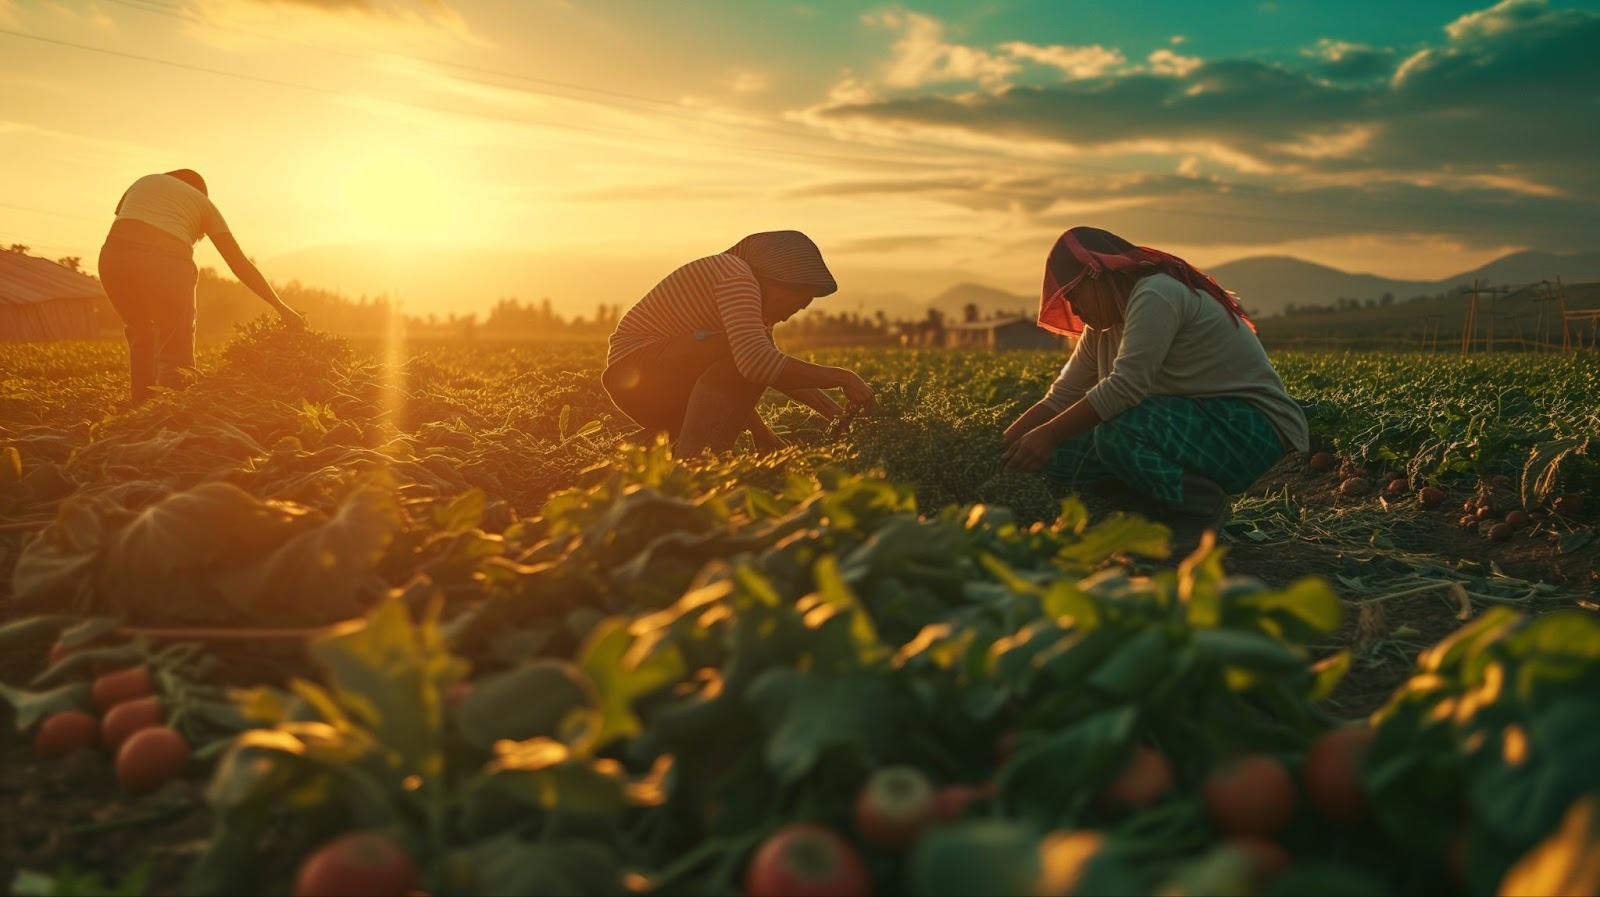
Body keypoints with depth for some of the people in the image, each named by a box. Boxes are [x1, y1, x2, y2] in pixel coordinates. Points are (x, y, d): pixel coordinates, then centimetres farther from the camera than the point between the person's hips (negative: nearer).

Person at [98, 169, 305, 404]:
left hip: (113, 256, 3)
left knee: (139, 334, 27)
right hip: (166, 265, -3)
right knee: (175, 353, 10)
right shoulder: (203, 203, 23)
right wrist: (281, 307, 22)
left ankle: (140, 405, 26)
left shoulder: (145, 181, 32)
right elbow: (240, 264, 19)